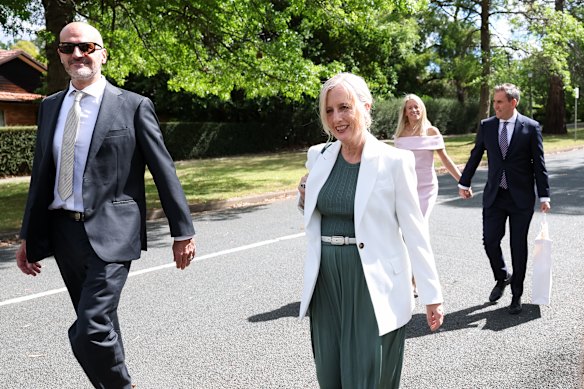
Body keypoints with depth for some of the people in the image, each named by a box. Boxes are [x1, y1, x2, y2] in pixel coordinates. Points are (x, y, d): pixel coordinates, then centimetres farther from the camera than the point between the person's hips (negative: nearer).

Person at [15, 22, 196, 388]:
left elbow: (164, 171, -3)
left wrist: (182, 231, -3)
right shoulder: (50, 107, 11)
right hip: (63, 231, 5)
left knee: (90, 332, -13)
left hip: (109, 232, -5)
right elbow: (41, 174, 15)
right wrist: (29, 236, 14)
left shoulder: (133, 106, -4)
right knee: (101, 327, 17)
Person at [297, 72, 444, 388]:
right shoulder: (318, 156, 3)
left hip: (373, 285, -4)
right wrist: (306, 200, -4)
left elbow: (414, 229, -7)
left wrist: (431, 294, -7)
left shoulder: (394, 161, -10)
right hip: (326, 281, 5)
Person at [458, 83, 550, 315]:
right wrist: (464, 183, 16)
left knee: (518, 246, 4)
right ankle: (502, 277, 29)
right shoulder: (486, 126, 3)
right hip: (494, 195, 2)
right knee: (490, 241, -1)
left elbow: (539, 163, -3)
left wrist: (544, 196, -5)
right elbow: (475, 156, 12)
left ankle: (517, 294, 20)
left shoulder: (531, 127, -4)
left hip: (521, 197, -2)